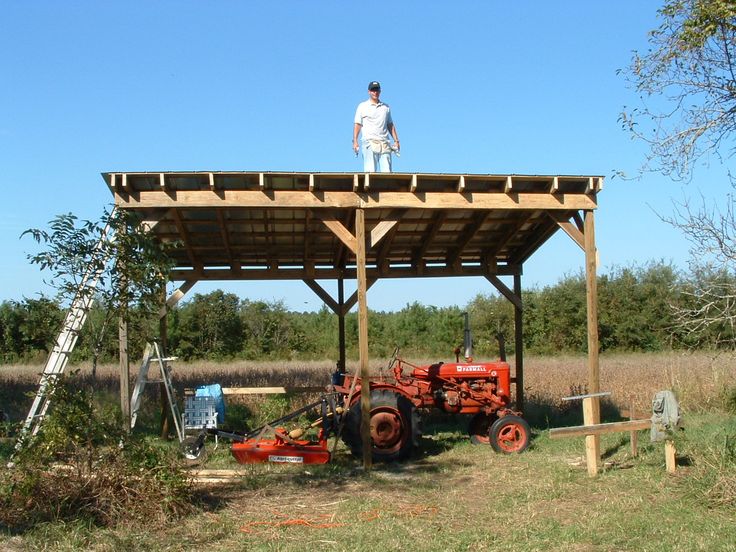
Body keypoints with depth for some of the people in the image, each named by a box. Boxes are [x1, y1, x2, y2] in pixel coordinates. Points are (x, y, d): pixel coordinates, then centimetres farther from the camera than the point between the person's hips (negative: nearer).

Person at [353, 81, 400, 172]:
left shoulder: (386, 107, 20)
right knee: (371, 171, -12)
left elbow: (390, 125, 21)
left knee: (387, 171, -6)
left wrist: (396, 140, 11)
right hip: (370, 142, -3)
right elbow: (357, 124, 5)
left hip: (385, 142, 3)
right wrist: (355, 141, -7)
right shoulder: (362, 106, 11)